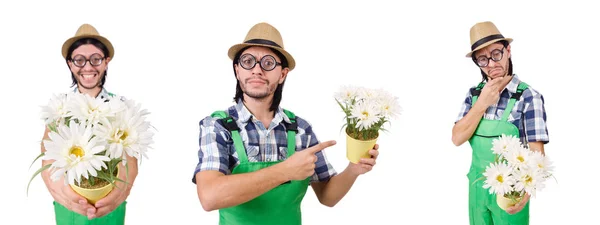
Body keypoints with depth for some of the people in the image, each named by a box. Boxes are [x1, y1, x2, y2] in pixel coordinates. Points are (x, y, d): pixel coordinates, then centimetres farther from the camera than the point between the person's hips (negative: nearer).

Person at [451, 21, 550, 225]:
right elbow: (457, 138, -6)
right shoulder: (475, 93, 0)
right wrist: (482, 103, -17)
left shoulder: (529, 97, -14)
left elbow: (536, 153, -18)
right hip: (477, 184, 4)